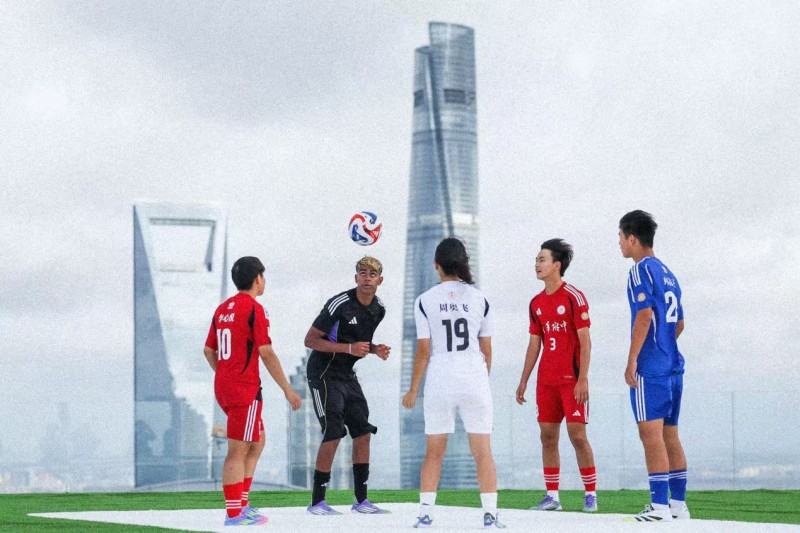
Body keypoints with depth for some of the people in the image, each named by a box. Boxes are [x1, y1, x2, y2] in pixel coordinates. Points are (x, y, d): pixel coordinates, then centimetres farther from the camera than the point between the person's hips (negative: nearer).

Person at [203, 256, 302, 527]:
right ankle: (234, 514, -3)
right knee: (238, 451, -5)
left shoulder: (223, 308, 12)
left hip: (223, 385, 9)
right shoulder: (254, 308, -12)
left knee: (257, 441, 20)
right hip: (245, 389, -9)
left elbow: (209, 351, 17)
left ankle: (241, 504, 19)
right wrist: (287, 389, -12)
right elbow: (266, 353, -16)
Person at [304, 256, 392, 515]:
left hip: (347, 374, 8)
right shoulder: (340, 304, -19)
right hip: (324, 373, -8)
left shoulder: (378, 309, 5)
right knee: (333, 434, -14)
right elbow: (310, 340, -18)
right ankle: (317, 502, -6)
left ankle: (360, 500, 14)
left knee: (363, 432, 5)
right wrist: (349, 348, -26)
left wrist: (375, 349, -1)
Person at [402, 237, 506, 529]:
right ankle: (490, 514, -3)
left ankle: (425, 513, 8)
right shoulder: (479, 299, 2)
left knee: (434, 452, 9)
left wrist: (413, 390, 6)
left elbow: (423, 351, -3)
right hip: (474, 378, 0)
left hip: (439, 379, 0)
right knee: (482, 451, 2)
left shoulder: (425, 300, -2)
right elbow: (486, 349, 6)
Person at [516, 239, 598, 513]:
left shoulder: (574, 297, -7)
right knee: (547, 436, 5)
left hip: (572, 380, -6)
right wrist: (523, 381, 13)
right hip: (546, 381, 6)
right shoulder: (536, 303, 12)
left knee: (577, 436, -7)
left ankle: (591, 495, 1)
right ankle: (552, 496, 10)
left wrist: (582, 379, -16)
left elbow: (585, 341, -10)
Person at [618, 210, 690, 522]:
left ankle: (659, 506, -13)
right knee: (669, 435, 11)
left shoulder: (641, 269, -8)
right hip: (673, 366, 9)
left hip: (649, 368, -9)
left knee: (651, 434, -9)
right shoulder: (667, 274, 18)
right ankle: (679, 504, 13)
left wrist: (632, 360, -18)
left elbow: (644, 315, -19)